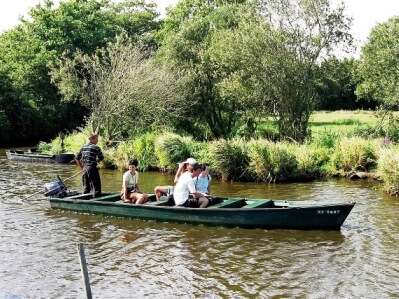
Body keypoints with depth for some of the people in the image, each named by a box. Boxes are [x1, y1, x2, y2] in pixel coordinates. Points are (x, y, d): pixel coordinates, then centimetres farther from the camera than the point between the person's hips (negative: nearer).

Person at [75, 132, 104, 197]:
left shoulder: (83, 147, 11)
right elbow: (101, 158, 0)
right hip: (92, 168, -7)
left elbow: (77, 159, 13)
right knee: (96, 187, -3)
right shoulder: (96, 148, -8)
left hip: (85, 169, 7)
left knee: (86, 188, 16)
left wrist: (81, 167, 18)